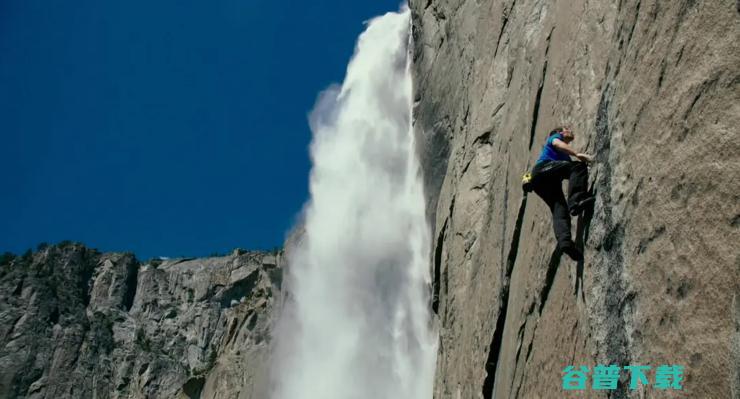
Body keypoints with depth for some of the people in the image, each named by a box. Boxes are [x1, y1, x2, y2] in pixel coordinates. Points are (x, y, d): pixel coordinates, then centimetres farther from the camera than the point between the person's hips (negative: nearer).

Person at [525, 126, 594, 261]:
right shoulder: (555, 137, 21)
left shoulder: (565, 157, 42)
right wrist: (577, 154, -19)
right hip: (543, 167, -7)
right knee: (579, 165, -22)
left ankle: (564, 241, -37)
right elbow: (557, 144, -4)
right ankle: (576, 200, -43)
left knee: (560, 210, -15)